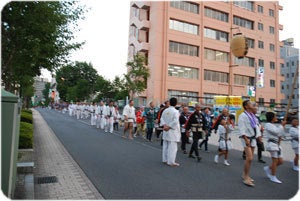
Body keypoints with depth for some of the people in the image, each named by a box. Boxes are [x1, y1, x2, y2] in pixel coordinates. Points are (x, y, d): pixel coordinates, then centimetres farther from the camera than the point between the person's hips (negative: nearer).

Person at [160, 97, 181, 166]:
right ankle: (171, 161, 2)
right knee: (172, 147, -1)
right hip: (172, 131, -7)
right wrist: (169, 127, -13)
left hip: (166, 131, 7)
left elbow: (162, 119, 4)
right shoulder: (175, 111, -13)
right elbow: (175, 121, -20)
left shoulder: (165, 110, 5)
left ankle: (165, 159, 25)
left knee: (165, 145, 15)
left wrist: (164, 125, -5)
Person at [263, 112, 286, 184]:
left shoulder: (273, 125, 19)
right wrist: (282, 125, -9)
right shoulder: (268, 125, -10)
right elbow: (276, 132, -20)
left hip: (277, 145, 9)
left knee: (280, 161, 9)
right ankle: (273, 177, 6)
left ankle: (268, 168, 24)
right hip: (272, 144, -9)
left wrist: (282, 126, 6)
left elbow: (280, 134, 18)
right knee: (275, 161, -5)